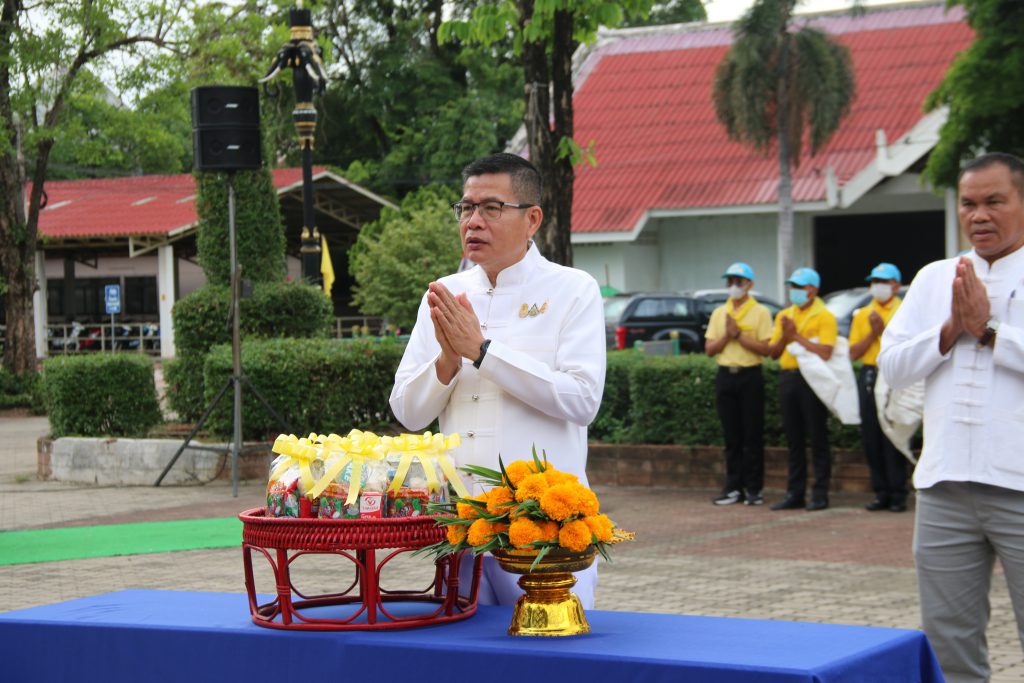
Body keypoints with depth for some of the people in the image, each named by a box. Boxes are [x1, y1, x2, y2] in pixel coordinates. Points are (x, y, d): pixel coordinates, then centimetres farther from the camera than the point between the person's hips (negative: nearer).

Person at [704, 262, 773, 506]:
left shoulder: (760, 313, -1)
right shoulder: (719, 313, 13)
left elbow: (765, 348, -11)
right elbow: (709, 349, 8)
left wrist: (739, 334, -13)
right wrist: (727, 335, -7)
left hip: (750, 376, -4)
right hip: (725, 375, 4)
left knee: (752, 435, -2)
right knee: (731, 436, 6)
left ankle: (754, 489, 2)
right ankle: (734, 488, 10)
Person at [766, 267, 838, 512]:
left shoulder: (824, 317, -4)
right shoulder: (784, 316, 16)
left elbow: (824, 352, -17)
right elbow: (772, 352, 14)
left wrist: (797, 336, -12)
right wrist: (784, 336, -5)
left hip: (812, 379, -6)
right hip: (787, 378, 6)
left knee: (817, 439, -2)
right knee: (793, 440, 9)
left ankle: (820, 494, 2)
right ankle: (795, 493, 14)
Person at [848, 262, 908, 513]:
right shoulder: (862, 315, 14)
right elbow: (853, 353, 7)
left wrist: (883, 331, -12)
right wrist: (873, 334, -5)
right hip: (868, 377, 5)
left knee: (893, 439, -7)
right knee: (871, 439, 5)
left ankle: (898, 494, -2)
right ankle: (881, 493, 13)